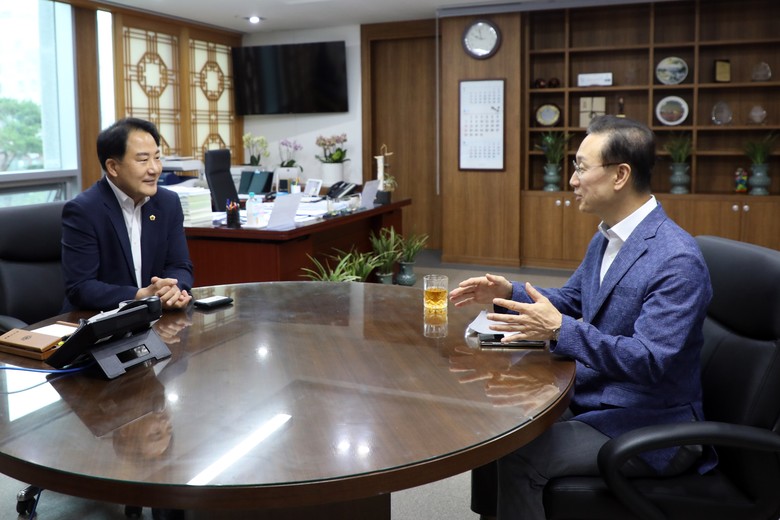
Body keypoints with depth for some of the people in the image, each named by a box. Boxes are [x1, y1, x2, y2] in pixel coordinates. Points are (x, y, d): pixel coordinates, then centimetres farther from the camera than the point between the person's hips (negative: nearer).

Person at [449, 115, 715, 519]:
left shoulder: (678, 260, -24)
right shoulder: (607, 238, 5)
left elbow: (654, 362, -28)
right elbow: (570, 301, 16)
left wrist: (561, 331, -34)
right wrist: (508, 293, -1)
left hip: (648, 427, -8)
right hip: (592, 401, 8)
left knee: (519, 458, -20)